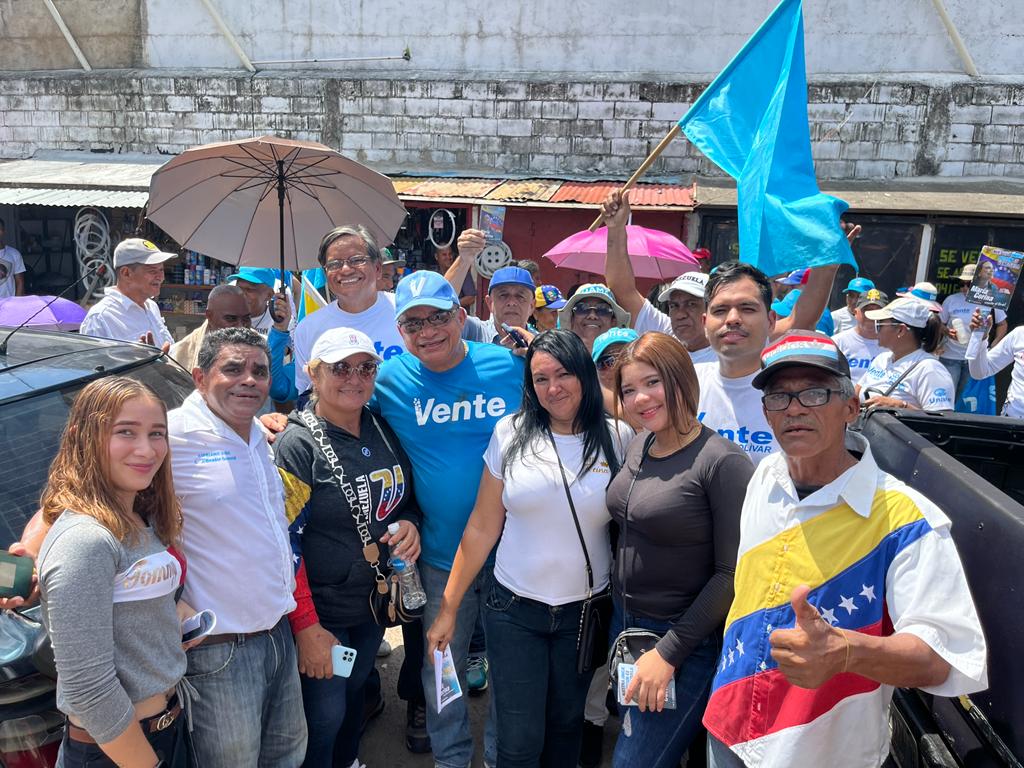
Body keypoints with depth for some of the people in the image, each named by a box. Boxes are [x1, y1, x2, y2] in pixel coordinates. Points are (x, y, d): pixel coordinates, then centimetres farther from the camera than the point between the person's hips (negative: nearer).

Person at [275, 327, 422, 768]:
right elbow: (284, 544, -18)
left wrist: (409, 522, -9)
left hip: (378, 598, 6)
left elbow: (406, 497, 14)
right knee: (325, 714, 7)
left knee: (356, 690, 24)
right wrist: (306, 626, -20)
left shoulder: (383, 430, -1)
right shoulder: (297, 444, -17)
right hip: (322, 611, -6)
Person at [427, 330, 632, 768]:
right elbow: (482, 527, -2)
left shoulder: (617, 438, -4)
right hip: (514, 610, -1)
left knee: (566, 725, 18)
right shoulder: (511, 433, -5)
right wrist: (448, 608, -1)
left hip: (584, 612, 1)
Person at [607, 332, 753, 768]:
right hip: (624, 622, 7)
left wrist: (669, 652, -17)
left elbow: (732, 573, -19)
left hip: (684, 640, -7)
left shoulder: (722, 462, -19)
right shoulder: (639, 445, 2)